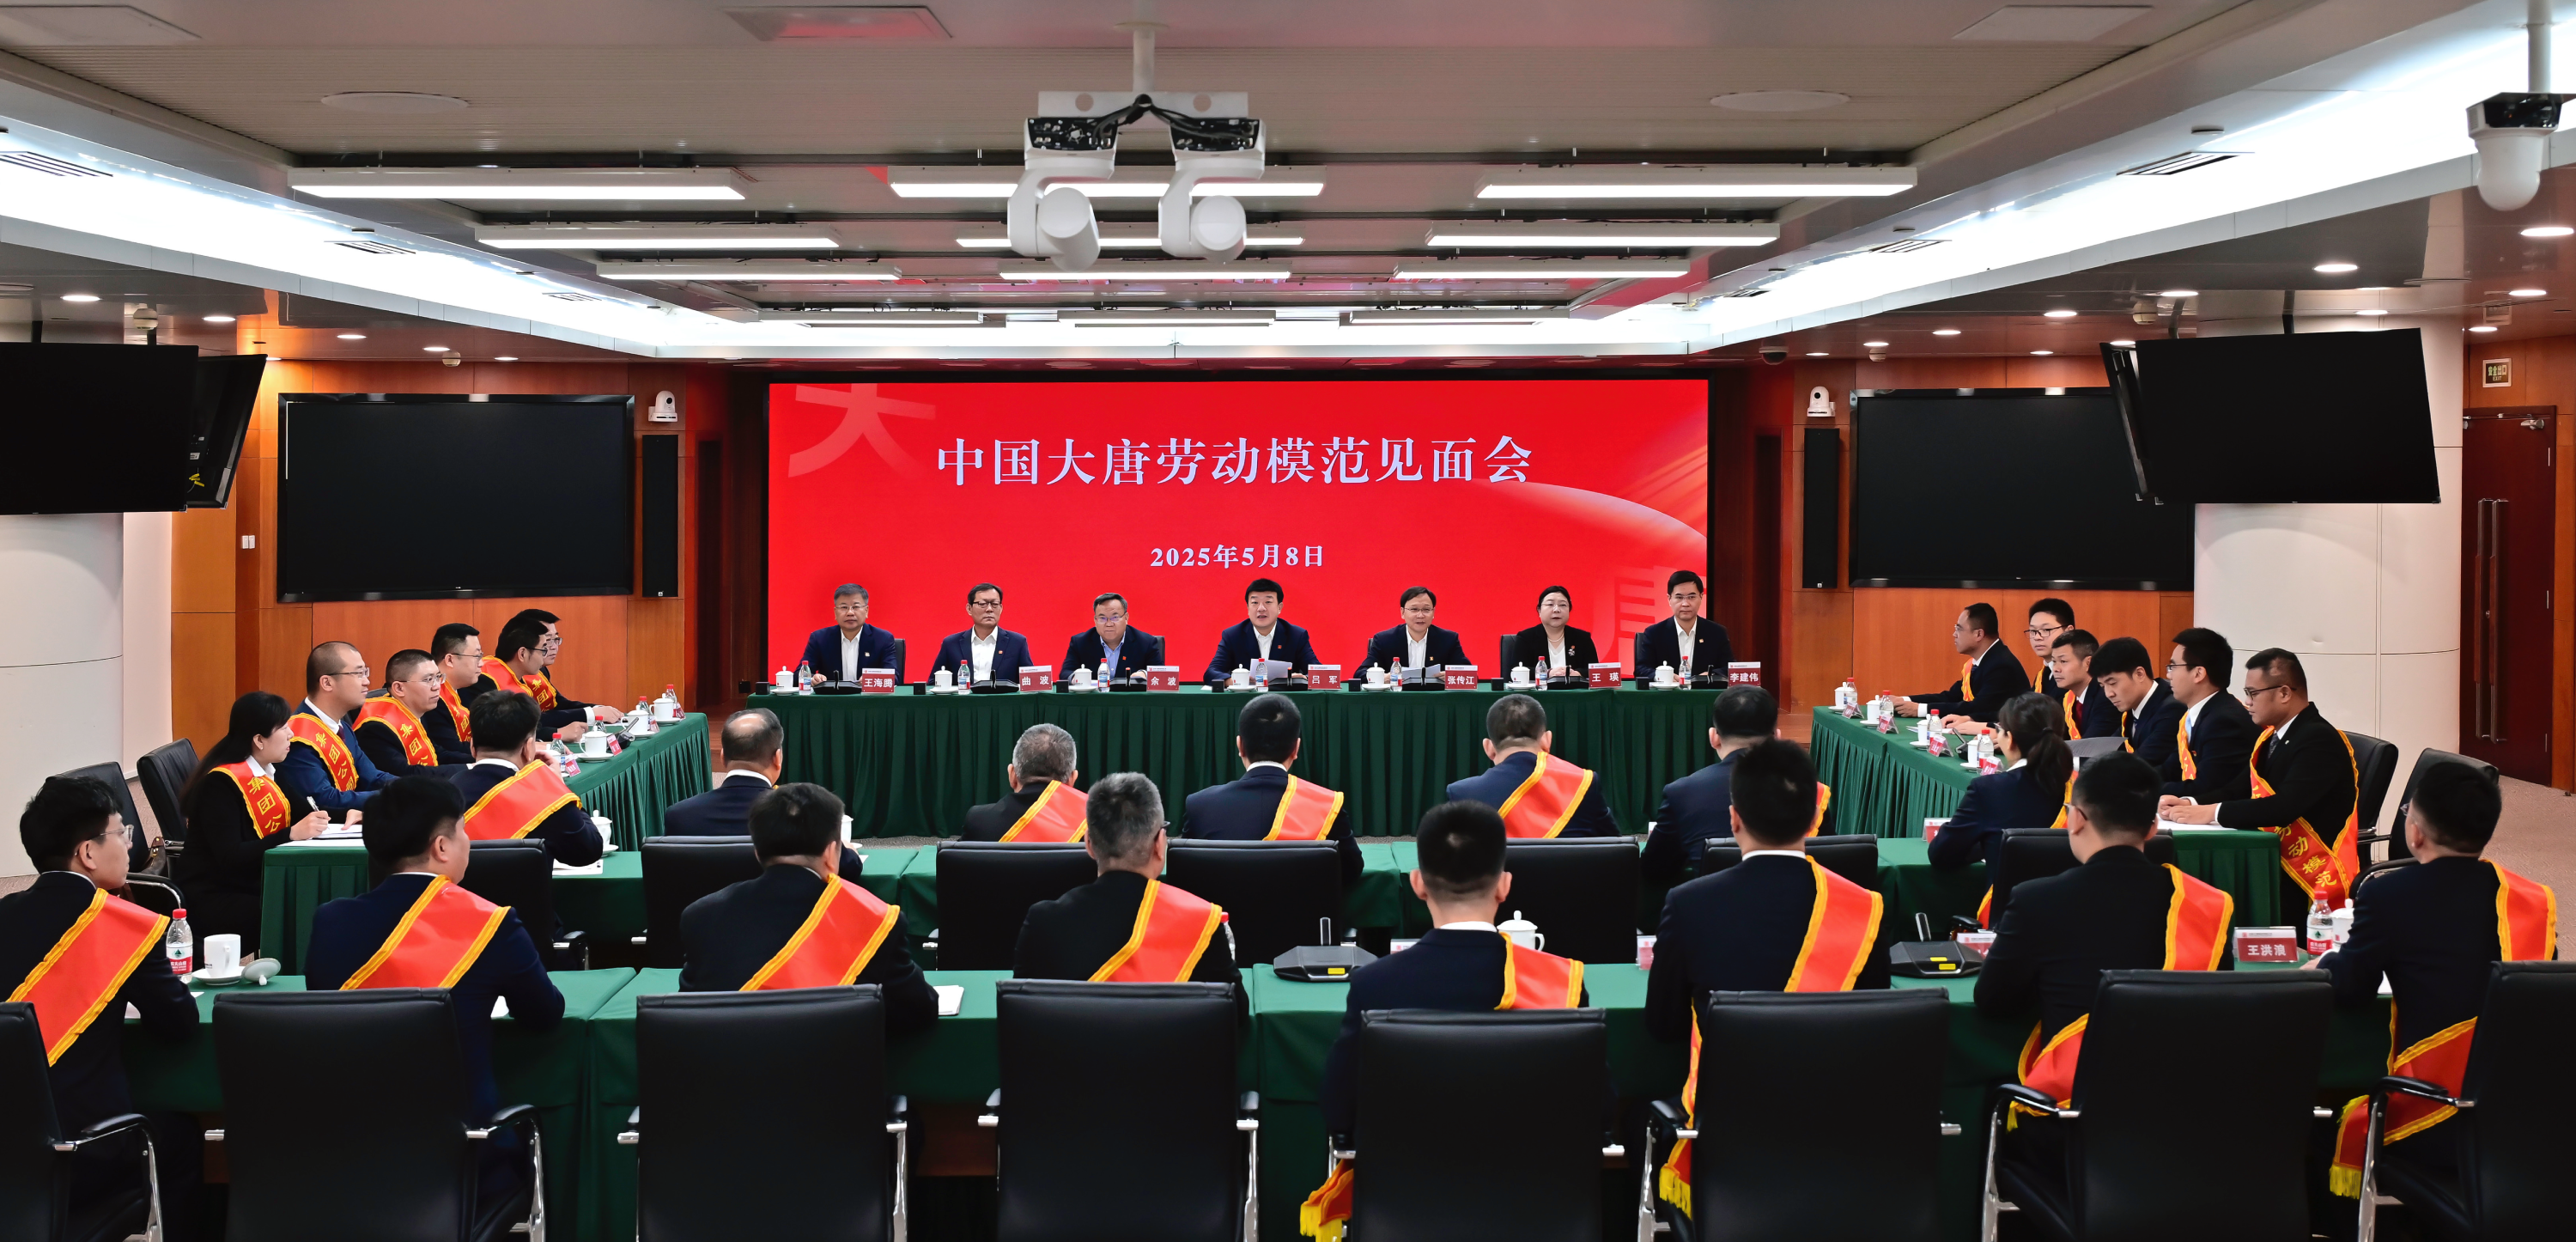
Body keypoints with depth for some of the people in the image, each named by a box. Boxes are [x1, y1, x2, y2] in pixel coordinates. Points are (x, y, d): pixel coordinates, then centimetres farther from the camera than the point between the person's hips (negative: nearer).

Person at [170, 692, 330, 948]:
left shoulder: (270, 772, 9)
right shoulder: (221, 783, -16)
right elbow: (231, 858, -23)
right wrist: (293, 834, -28)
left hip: (255, 888, 8)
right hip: (212, 900, -8)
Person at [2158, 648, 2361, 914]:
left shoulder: (2319, 740, -15)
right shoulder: (2269, 736, 12)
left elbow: (2285, 807, -26)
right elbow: (2242, 791, 12)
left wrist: (2212, 813, -22)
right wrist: (2190, 805, -6)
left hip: (2312, 877, -8)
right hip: (2274, 862, 8)